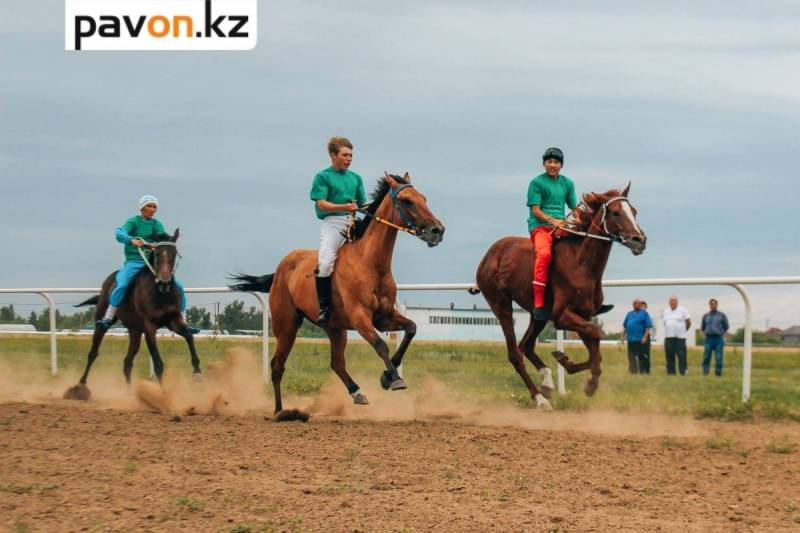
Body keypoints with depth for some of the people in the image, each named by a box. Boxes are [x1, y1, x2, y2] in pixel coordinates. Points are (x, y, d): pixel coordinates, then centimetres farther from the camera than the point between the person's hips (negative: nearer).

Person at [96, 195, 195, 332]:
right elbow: (120, 234, -17)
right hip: (134, 262, -4)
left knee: (178, 286, -6)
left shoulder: (156, 224, 12)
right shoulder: (133, 222, 1)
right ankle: (108, 319, -24)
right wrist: (132, 240, -38)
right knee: (122, 284, -32)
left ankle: (183, 323, 4)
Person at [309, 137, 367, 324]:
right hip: (332, 222, -6)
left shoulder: (355, 178, 19)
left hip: (353, 223, 6)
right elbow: (321, 204, -7)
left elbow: (363, 204, 21)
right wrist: (344, 207, -21)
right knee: (325, 262, -24)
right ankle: (323, 306, -16)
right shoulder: (323, 176, 3)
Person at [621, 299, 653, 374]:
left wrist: (645, 337, -15)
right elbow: (625, 326, 21)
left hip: (640, 339, -5)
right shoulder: (629, 314, 17)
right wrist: (623, 336, 13)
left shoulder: (644, 313, 1)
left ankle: (642, 371, -1)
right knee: (631, 356, 6)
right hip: (631, 339, 5)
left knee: (641, 356, -4)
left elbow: (648, 326, -6)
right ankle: (633, 371, 11)